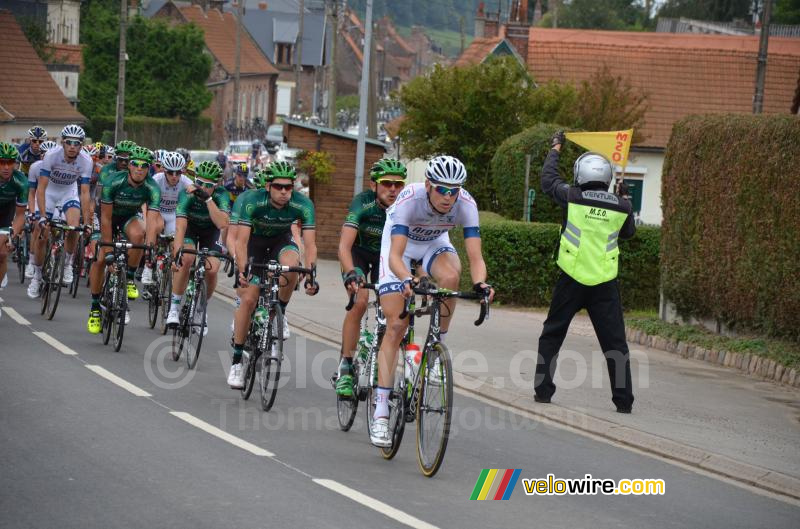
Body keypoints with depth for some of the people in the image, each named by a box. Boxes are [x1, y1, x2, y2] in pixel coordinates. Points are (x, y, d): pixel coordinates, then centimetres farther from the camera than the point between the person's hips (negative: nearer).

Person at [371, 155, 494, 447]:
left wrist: (480, 283, -54)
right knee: (396, 326, -12)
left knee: (450, 276, -35)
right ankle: (381, 413, -10)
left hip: (435, 244, 2)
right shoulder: (409, 199, -37)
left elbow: (475, 256, -33)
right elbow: (395, 255, -42)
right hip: (400, 244, -2)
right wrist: (407, 279, -62)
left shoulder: (466, 204, -29)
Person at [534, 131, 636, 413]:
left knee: (552, 336, 14)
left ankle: (543, 390, 12)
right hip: (605, 284, 1)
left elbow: (548, 180, 11)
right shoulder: (621, 206, -3)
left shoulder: (572, 197, -7)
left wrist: (555, 149, 25)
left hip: (572, 280, -1)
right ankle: (624, 399, 2)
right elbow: (628, 232, 17)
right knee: (615, 342, 5)